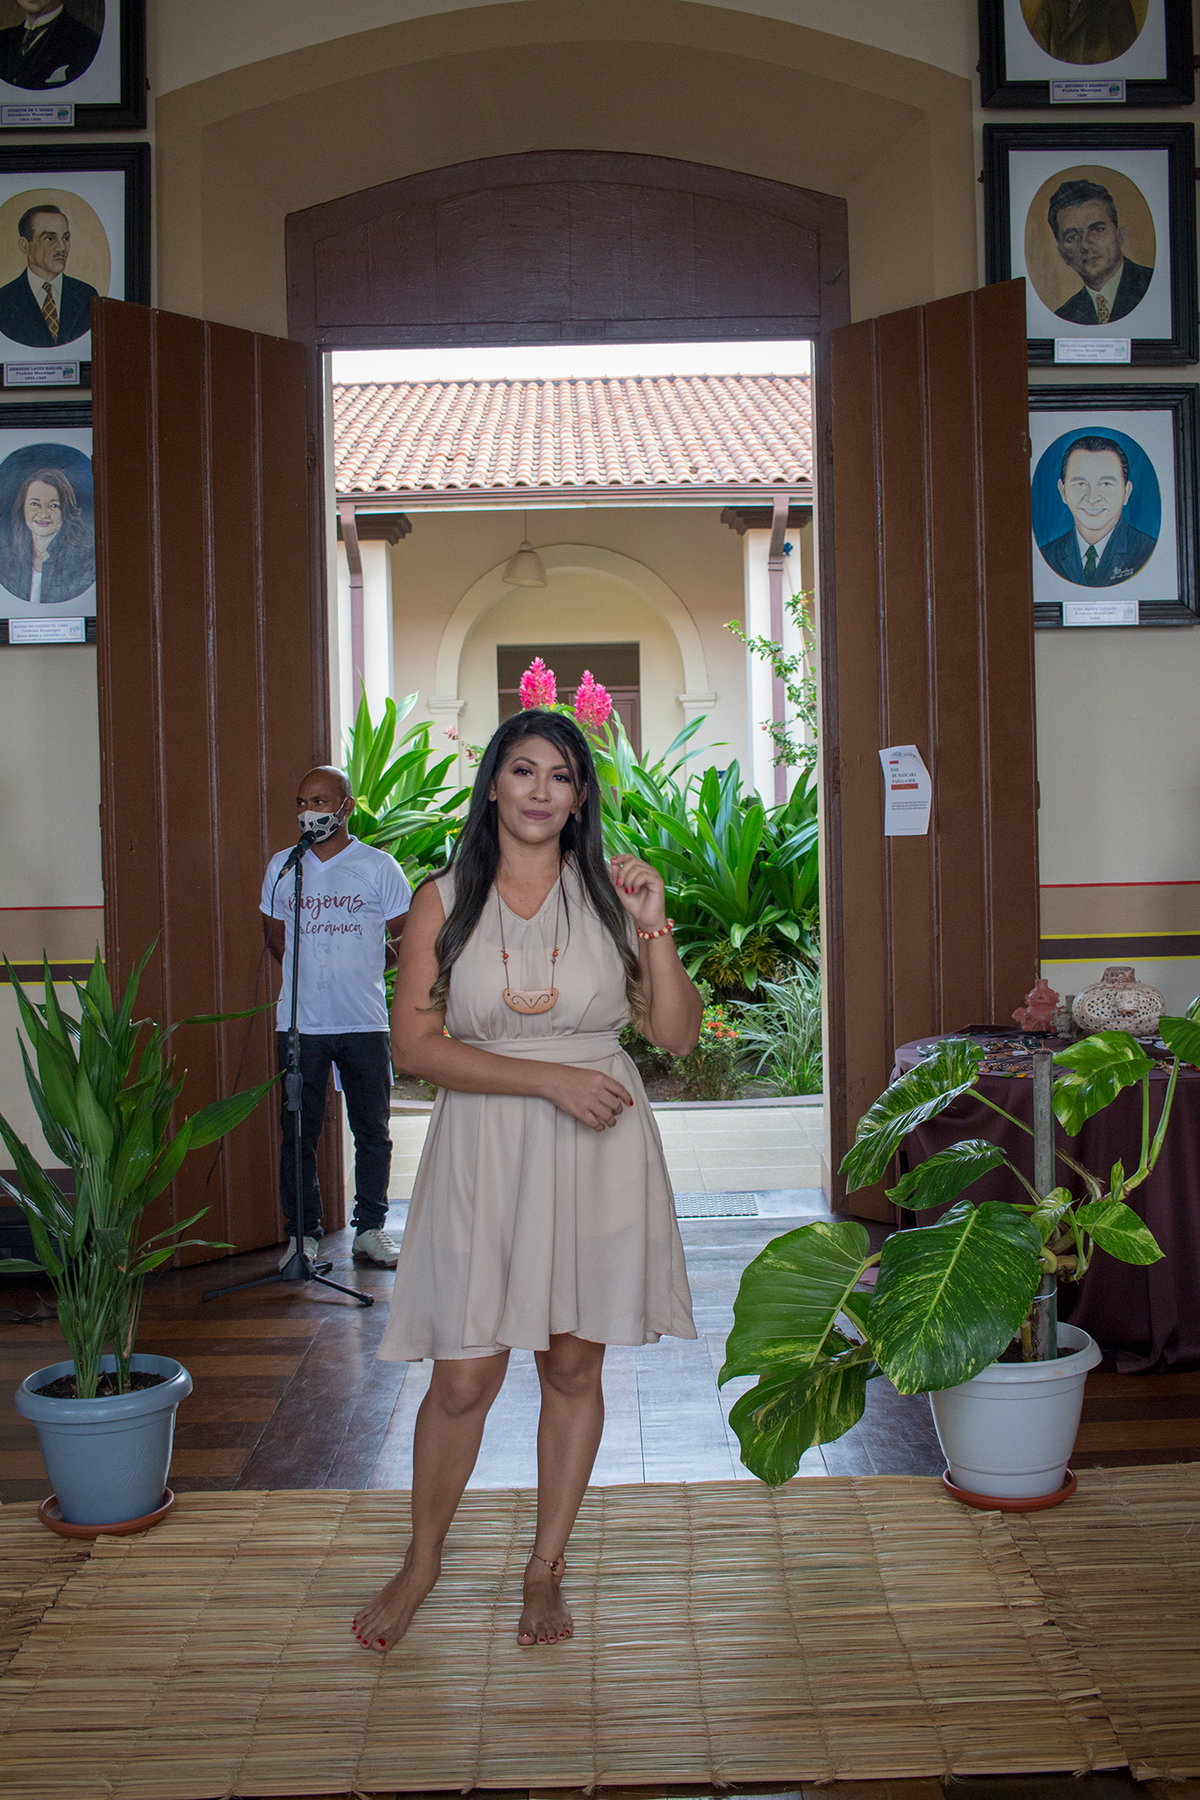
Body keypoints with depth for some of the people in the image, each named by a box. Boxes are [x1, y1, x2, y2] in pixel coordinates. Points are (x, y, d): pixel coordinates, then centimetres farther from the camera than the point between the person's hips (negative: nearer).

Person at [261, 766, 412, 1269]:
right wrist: (310, 974, 10)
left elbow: (404, 938, 5)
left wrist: (360, 970, 2)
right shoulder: (282, 866, 9)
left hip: (364, 1021, -1)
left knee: (372, 1129, 4)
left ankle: (370, 1228, 16)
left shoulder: (378, 866, 1)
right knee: (298, 1131, 3)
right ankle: (302, 1233, 13)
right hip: (300, 1023, 1)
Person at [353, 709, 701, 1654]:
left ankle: (547, 1566, 30)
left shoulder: (610, 894, 3)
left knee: (575, 1367, 11)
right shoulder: (444, 901, -1)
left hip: (597, 1154, 2)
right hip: (484, 1155, -1)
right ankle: (423, 1559, 27)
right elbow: (414, 1042, -9)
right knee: (464, 1379, 1)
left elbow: (679, 1035, 2)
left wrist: (656, 929, -12)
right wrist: (550, 1079, -16)